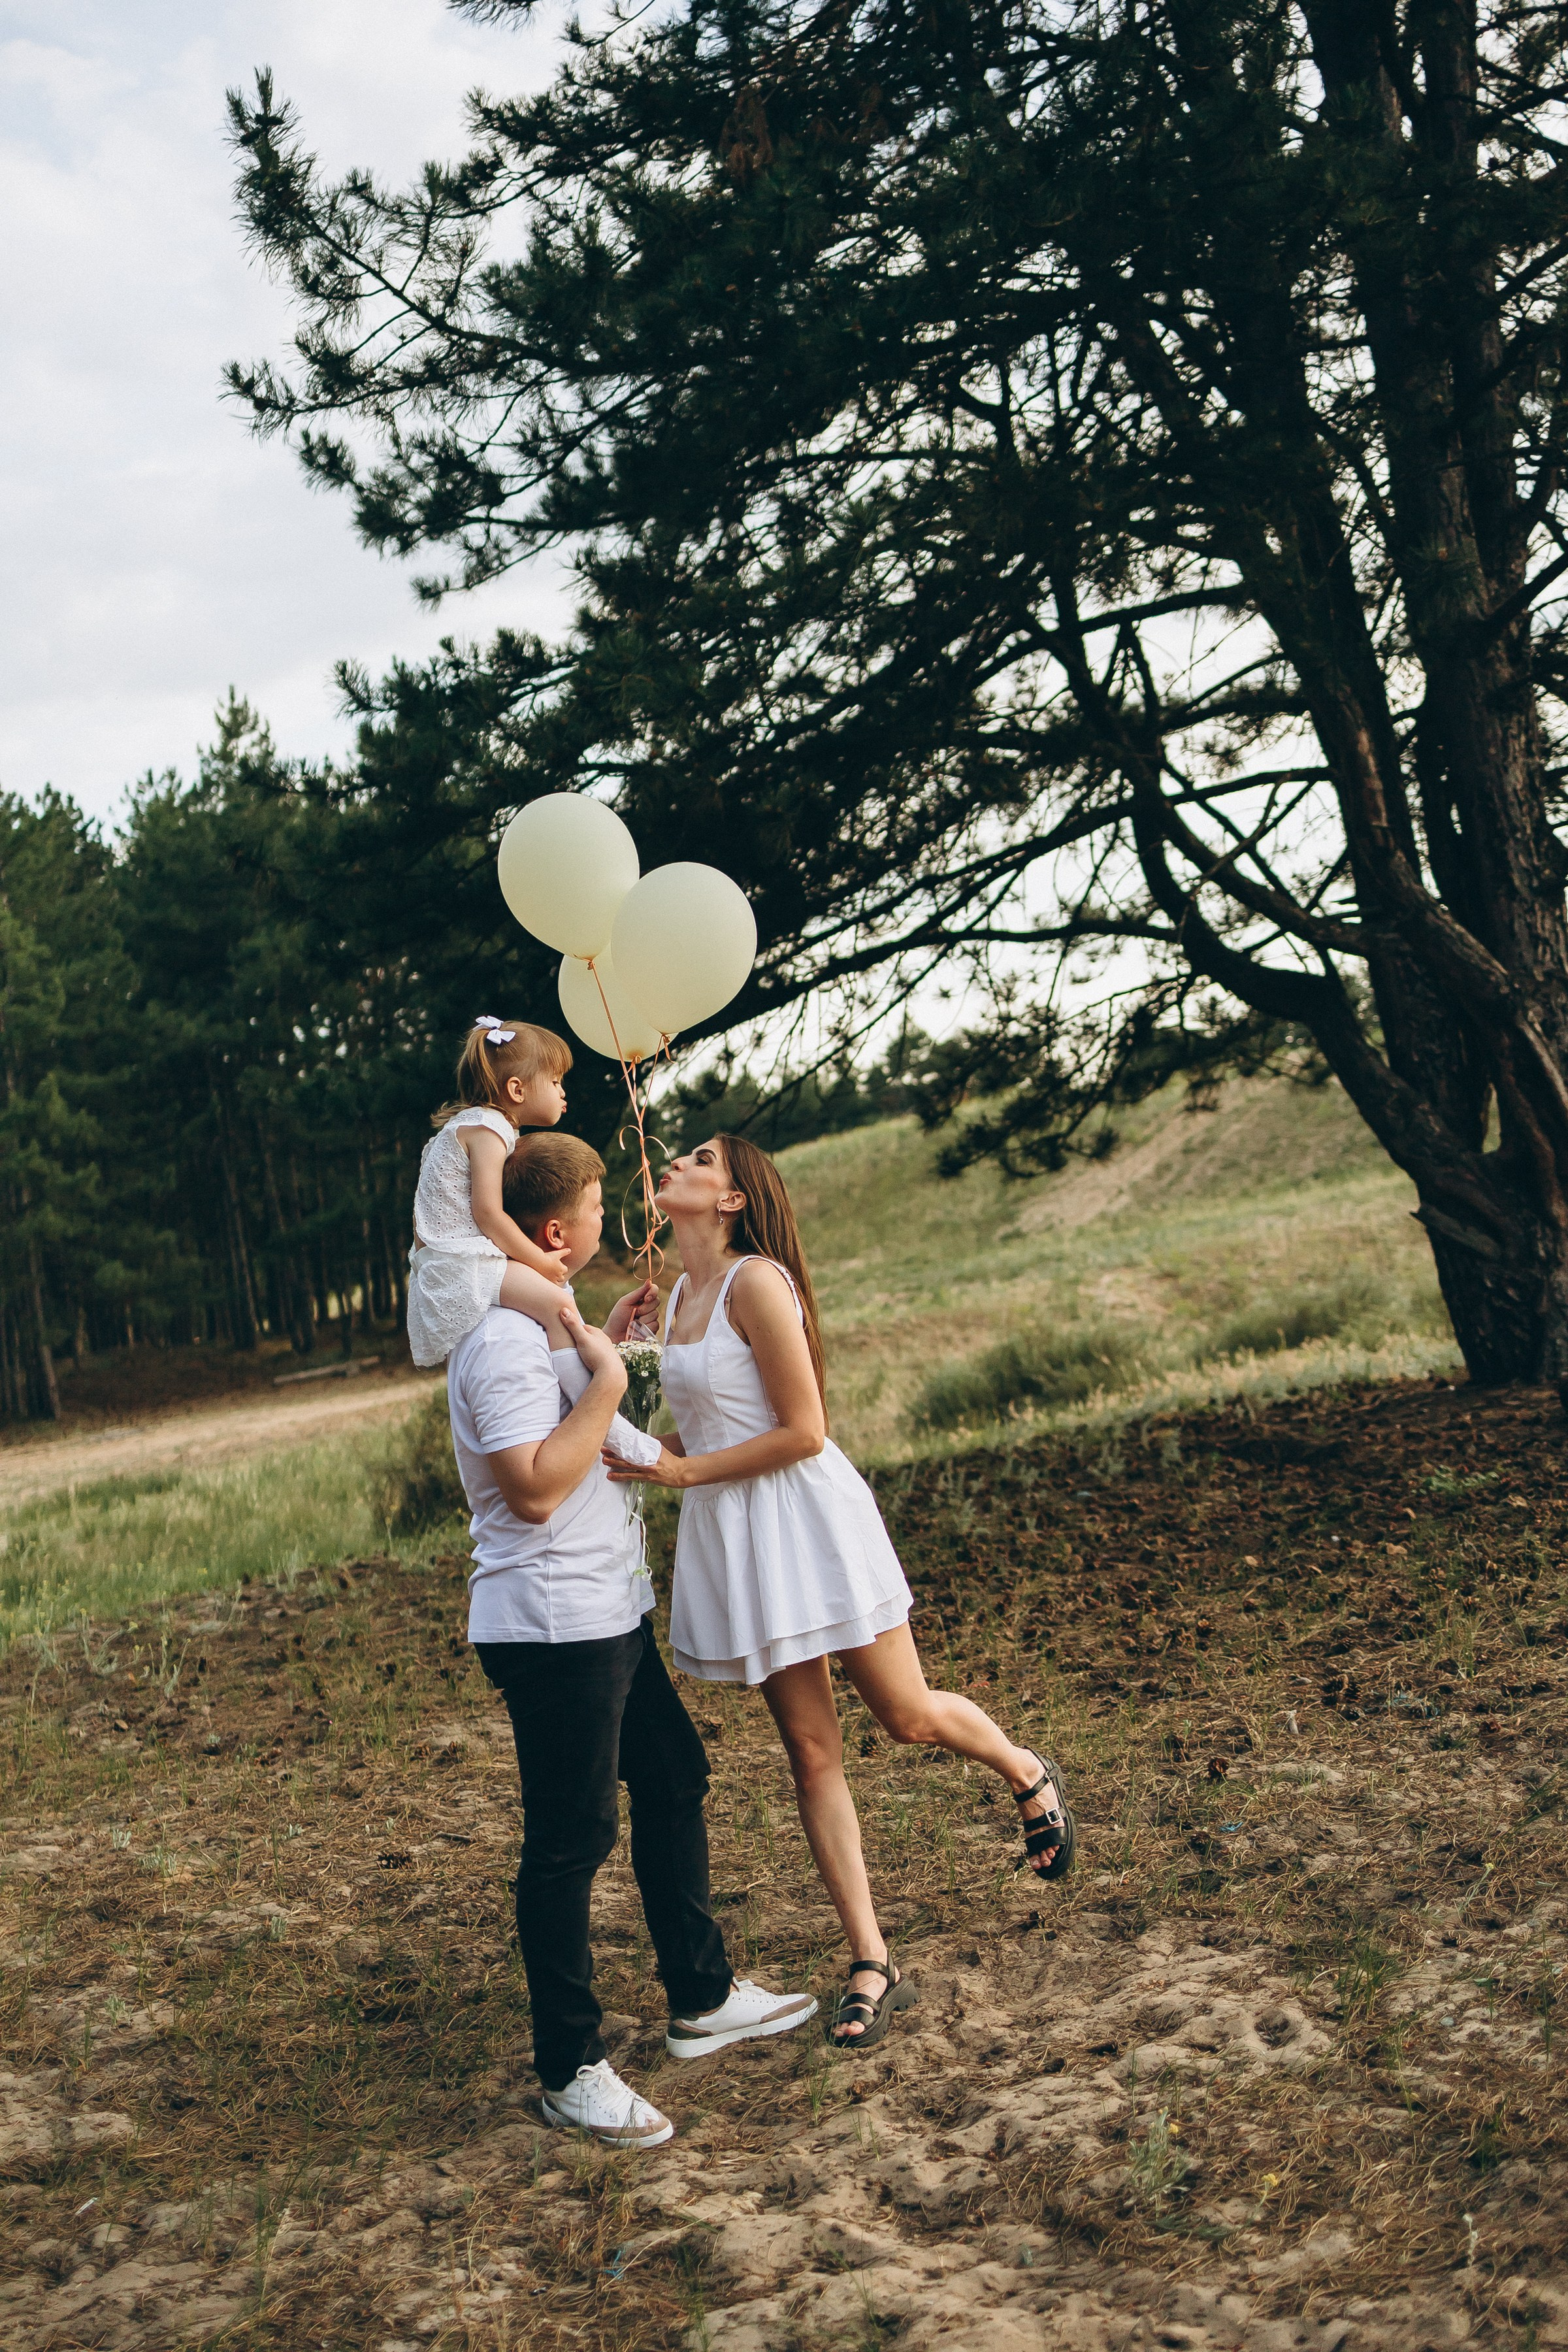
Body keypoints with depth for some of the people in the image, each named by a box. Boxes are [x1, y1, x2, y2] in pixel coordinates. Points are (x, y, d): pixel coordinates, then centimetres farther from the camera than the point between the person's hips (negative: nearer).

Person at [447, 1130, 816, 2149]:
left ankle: (703, 1997, 33)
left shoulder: (536, 1318, 14)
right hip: (552, 1624, -11)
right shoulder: (502, 1337, -21)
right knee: (571, 1838, -2)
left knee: (674, 1777, 19)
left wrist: (605, 1343, 22)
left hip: (607, 1612, 11)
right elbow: (534, 1489, -28)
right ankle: (571, 2072, 10)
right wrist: (608, 1378, -23)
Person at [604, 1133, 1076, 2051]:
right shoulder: (678, 1296, 10)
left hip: (807, 1518, -7)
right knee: (811, 1751, 7)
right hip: (733, 1537, 7)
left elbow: (803, 1432, -17)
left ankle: (1030, 1775, 36)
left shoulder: (757, 1282, -15)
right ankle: (874, 1967, 13)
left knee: (909, 1715, 4)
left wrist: (685, 1471, -15)